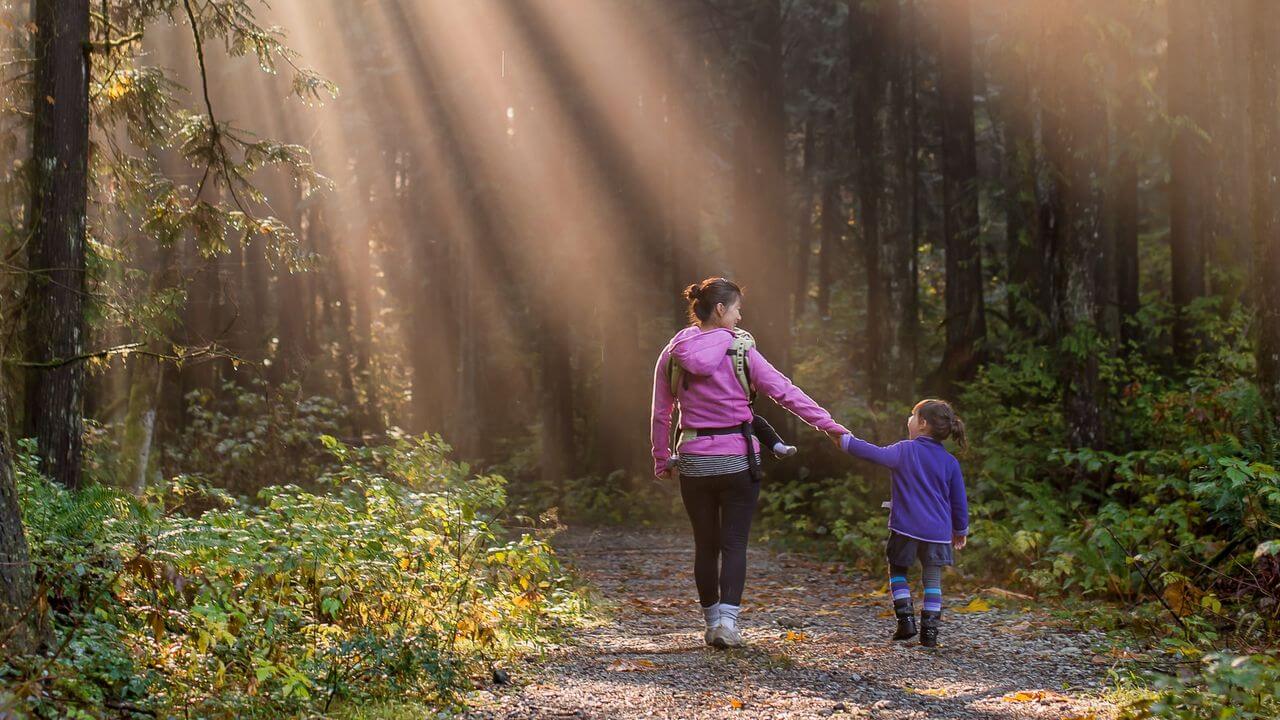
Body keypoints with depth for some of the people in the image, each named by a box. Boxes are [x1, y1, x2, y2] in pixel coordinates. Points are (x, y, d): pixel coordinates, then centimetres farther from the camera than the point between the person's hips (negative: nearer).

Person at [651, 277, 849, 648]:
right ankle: (727, 621, -11)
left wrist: (662, 460, 15)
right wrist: (828, 423, -3)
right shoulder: (740, 350, -7)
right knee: (734, 543, 2)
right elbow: (784, 391, -7)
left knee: (705, 544, 13)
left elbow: (660, 415, 5)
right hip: (738, 460, -3)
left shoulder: (672, 355, 1)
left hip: (693, 461, 3)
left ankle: (712, 622, 19)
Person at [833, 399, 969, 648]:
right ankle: (930, 632, 2)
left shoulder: (905, 451, -5)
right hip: (938, 532, 2)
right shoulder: (950, 462, 5)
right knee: (933, 579, 9)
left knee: (898, 572, 16)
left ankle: (906, 620, 4)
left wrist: (845, 441, -2)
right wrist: (960, 530, 22)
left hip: (906, 528, -2)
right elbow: (959, 500, 9)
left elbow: (875, 454, -13)